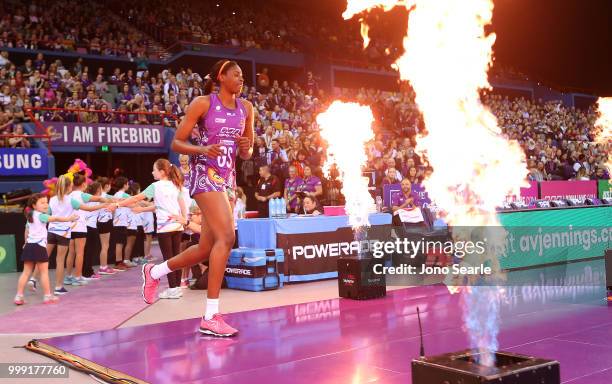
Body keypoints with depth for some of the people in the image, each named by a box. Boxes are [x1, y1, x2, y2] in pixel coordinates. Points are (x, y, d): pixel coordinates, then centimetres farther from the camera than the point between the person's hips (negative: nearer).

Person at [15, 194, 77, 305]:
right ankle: (48, 296, 6)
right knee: (44, 272, 0)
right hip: (39, 246, -8)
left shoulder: (30, 216, 17)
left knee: (26, 272, 10)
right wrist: (69, 218, -29)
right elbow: (55, 219, -23)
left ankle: (19, 296, 9)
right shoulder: (40, 216, -9)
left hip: (29, 246, 8)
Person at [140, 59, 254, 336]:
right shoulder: (203, 103, -4)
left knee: (206, 248, 10)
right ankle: (210, 317, -18)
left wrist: (246, 148, -4)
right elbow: (177, 143, -4)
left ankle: (154, 272, 35)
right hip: (205, 174, -7)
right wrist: (202, 149, -22)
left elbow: (247, 154, 19)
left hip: (228, 178, 7)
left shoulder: (246, 108, 13)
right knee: (226, 237, -22)